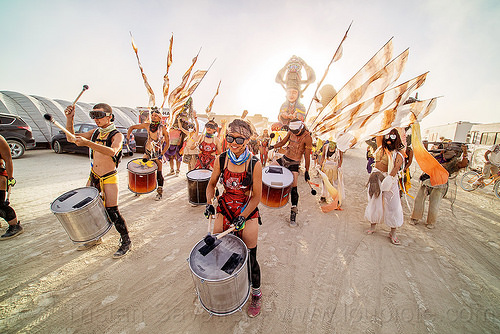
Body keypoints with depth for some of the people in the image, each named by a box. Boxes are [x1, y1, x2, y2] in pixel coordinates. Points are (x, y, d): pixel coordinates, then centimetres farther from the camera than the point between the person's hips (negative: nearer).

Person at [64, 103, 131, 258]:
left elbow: (112, 151, -32)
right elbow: (71, 138, 8)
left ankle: (126, 241, 8)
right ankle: (95, 238, 34)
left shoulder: (117, 135, -13)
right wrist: (69, 119, -5)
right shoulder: (95, 132, 9)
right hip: (93, 176, 7)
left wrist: (88, 143, -43)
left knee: (112, 212, -9)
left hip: (109, 178, -7)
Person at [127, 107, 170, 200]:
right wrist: (128, 137, -5)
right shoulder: (147, 125, -1)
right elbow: (132, 127, 9)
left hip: (158, 154, -3)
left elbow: (167, 143, -6)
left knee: (159, 173, -1)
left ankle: (160, 192, 13)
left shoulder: (163, 128, -9)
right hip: (148, 152, 3)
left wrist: (162, 153, -15)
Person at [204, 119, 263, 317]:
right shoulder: (221, 160, -8)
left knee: (249, 257, 7)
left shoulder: (255, 164, -17)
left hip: (248, 212, -3)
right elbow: (212, 184, 8)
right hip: (225, 209, 4)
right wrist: (209, 203, -6)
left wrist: (242, 217, -18)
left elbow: (256, 196, -11)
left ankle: (256, 294, 38)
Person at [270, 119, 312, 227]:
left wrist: (307, 171, -11)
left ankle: (294, 212, 2)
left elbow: (307, 156, -13)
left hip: (294, 163, -6)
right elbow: (282, 142, 13)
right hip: (285, 158, 6)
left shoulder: (307, 137, -15)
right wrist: (273, 147, -3)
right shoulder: (291, 132, 1)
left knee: (293, 188, -9)